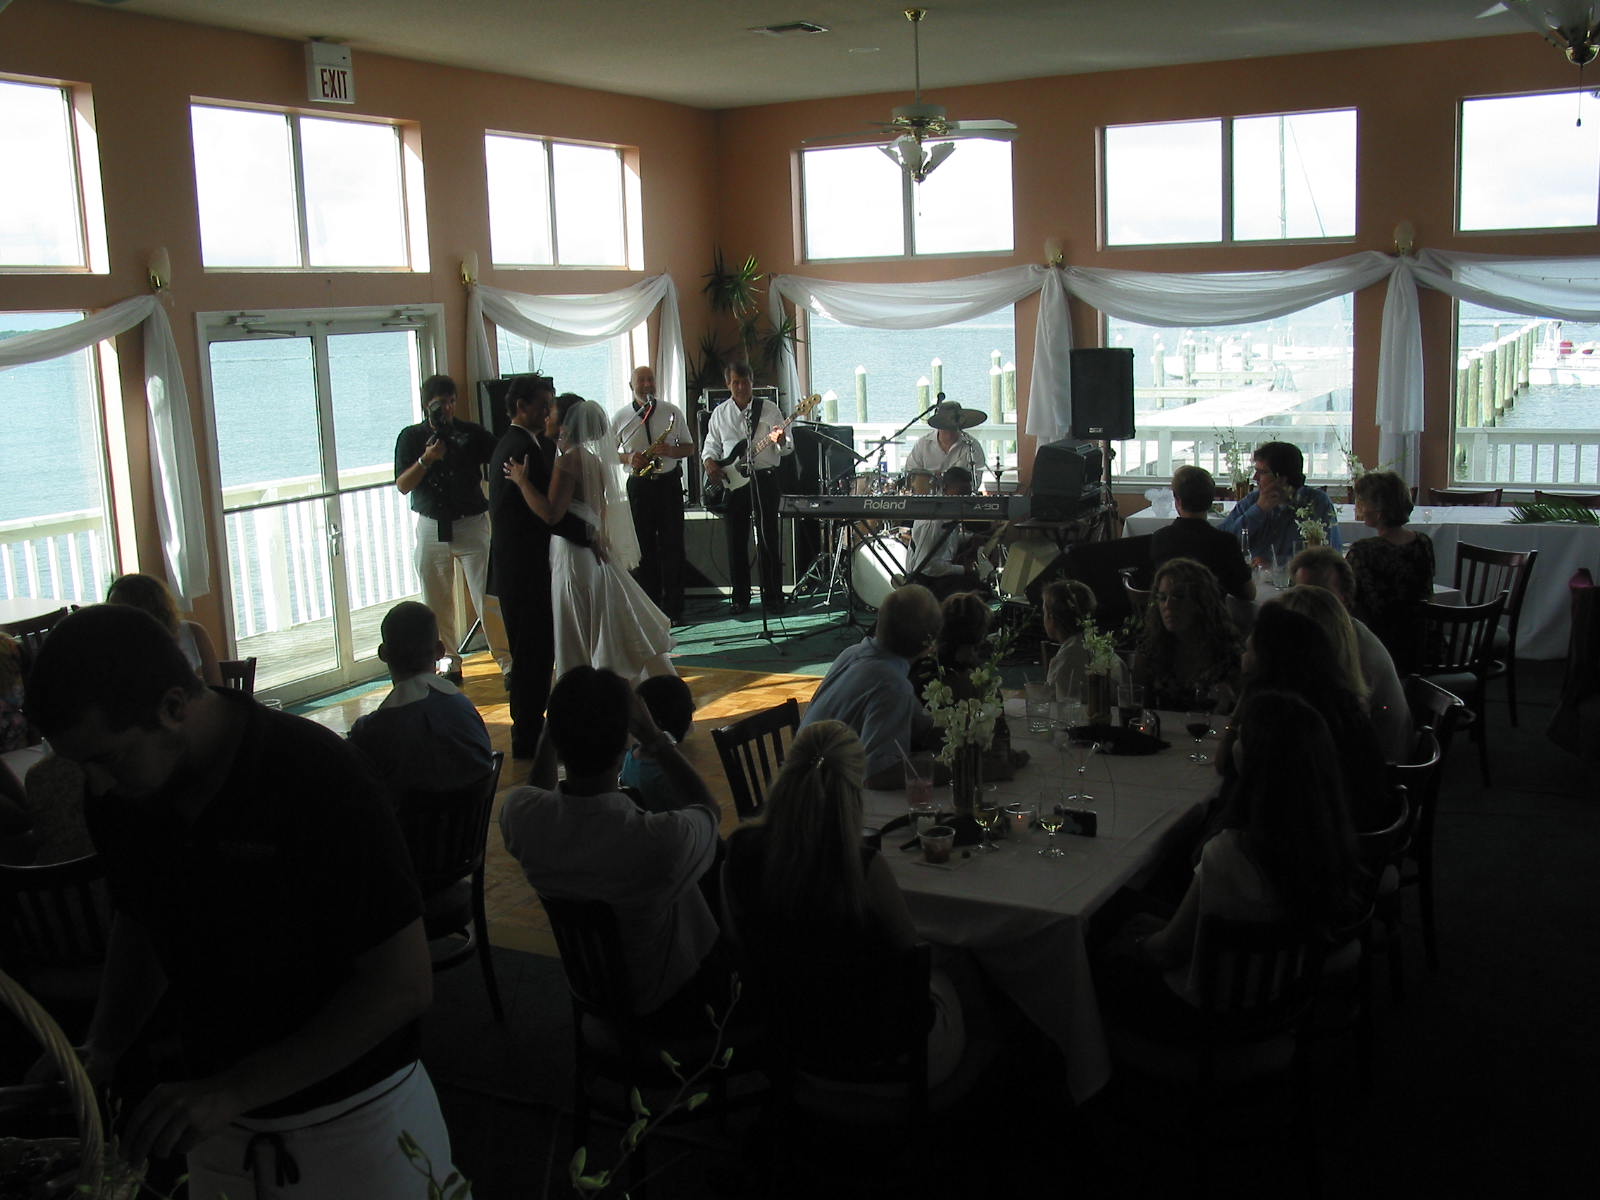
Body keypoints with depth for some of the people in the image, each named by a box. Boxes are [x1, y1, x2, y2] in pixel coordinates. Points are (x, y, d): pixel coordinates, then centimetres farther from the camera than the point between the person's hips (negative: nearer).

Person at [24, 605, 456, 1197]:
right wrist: (102, 1052, -6)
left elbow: (404, 984, -23)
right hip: (217, 1117, 5)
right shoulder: (116, 800, -8)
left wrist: (233, 1092, -25)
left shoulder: (320, 777, -26)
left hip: (352, 1119, -5)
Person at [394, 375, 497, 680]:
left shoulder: (471, 433, 0)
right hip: (432, 527, 2)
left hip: (471, 525, -2)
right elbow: (402, 485, -5)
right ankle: (454, 664, 20)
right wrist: (426, 460, -20)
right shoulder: (411, 437, 3)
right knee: (438, 604, 8)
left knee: (487, 598, -8)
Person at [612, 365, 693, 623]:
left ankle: (673, 609, 4)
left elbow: (689, 448, 9)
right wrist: (628, 458, -10)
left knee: (672, 546, -1)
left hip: (669, 483, 0)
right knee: (644, 547, 3)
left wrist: (671, 451, -12)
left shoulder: (672, 412, 4)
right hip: (639, 486, 0)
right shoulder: (621, 417, 5)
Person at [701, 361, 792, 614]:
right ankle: (740, 598, 12)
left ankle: (772, 597, 4)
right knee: (736, 542, 4)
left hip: (764, 477, -2)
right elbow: (711, 445, 17)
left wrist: (781, 442, -21)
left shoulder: (769, 409, 4)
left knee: (768, 539, -3)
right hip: (731, 481, 2)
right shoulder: (719, 413, 11)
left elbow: (787, 449, 2)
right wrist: (710, 462, -3)